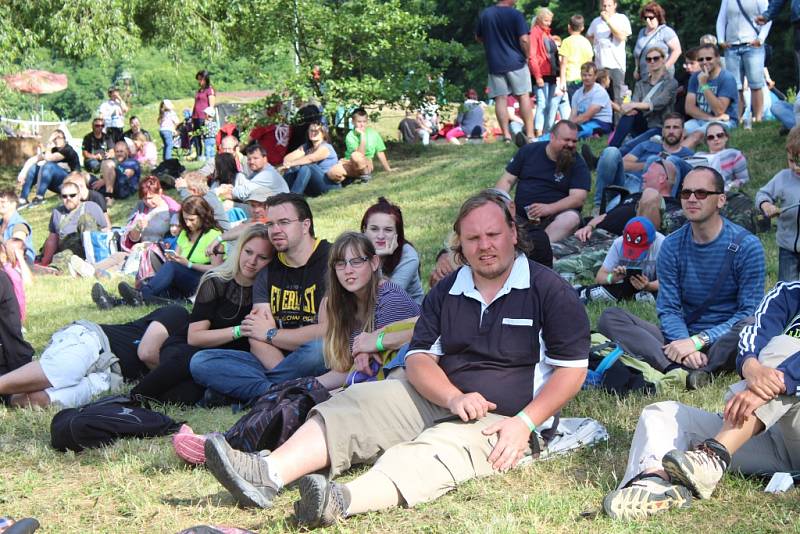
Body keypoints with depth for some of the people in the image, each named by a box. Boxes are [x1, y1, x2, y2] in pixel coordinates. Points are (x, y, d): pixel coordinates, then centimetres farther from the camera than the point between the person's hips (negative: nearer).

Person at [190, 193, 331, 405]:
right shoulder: (269, 270, 14)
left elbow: (329, 331, -18)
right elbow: (257, 339, 4)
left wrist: (271, 334, -2)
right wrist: (284, 371, -18)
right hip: (272, 361, 6)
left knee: (319, 349, -40)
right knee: (201, 362, -9)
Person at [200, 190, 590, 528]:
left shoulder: (549, 291, -2)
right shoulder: (445, 292, 13)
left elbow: (572, 369, -5)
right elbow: (419, 358, 4)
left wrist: (525, 423, -18)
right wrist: (454, 398, -17)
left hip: (500, 420, -6)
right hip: (439, 398, 6)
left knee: (437, 449, -36)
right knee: (355, 403, -14)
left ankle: (344, 500, -63)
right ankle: (269, 473, -33)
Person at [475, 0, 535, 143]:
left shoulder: (484, 14, 2)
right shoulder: (515, 15, -10)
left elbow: (478, 38, 14)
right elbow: (524, 40, -15)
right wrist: (526, 56, 2)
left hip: (494, 63, 3)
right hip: (516, 62, -3)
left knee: (500, 99, 4)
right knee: (524, 96, 4)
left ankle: (506, 135, 0)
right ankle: (530, 134, 2)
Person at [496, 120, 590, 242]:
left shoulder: (578, 165, 2)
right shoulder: (528, 151, 10)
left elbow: (579, 198, -10)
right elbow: (507, 180, 12)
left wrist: (549, 208, -26)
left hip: (552, 217, -2)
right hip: (520, 216, 2)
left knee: (571, 218, -35)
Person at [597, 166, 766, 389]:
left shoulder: (746, 246, -6)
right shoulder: (672, 246, 4)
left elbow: (750, 312, -10)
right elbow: (669, 310, 1)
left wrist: (698, 341, -21)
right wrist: (684, 343, -21)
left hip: (725, 342, -3)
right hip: (685, 337, 4)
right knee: (610, 318, -18)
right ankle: (683, 369, -38)